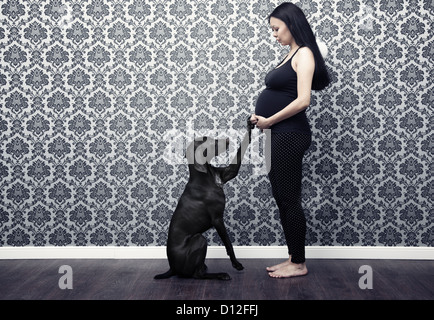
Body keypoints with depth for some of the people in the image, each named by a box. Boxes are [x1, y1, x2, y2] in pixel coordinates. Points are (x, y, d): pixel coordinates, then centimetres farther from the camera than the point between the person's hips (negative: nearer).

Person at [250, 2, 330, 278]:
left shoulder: (304, 54, -8)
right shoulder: (291, 55, 18)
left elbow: (303, 100, -20)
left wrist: (269, 121, -13)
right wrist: (261, 117, 1)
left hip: (290, 135, -9)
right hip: (280, 136, 9)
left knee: (289, 200, -2)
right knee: (282, 199, 12)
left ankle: (299, 264, 9)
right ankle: (293, 259, 23)